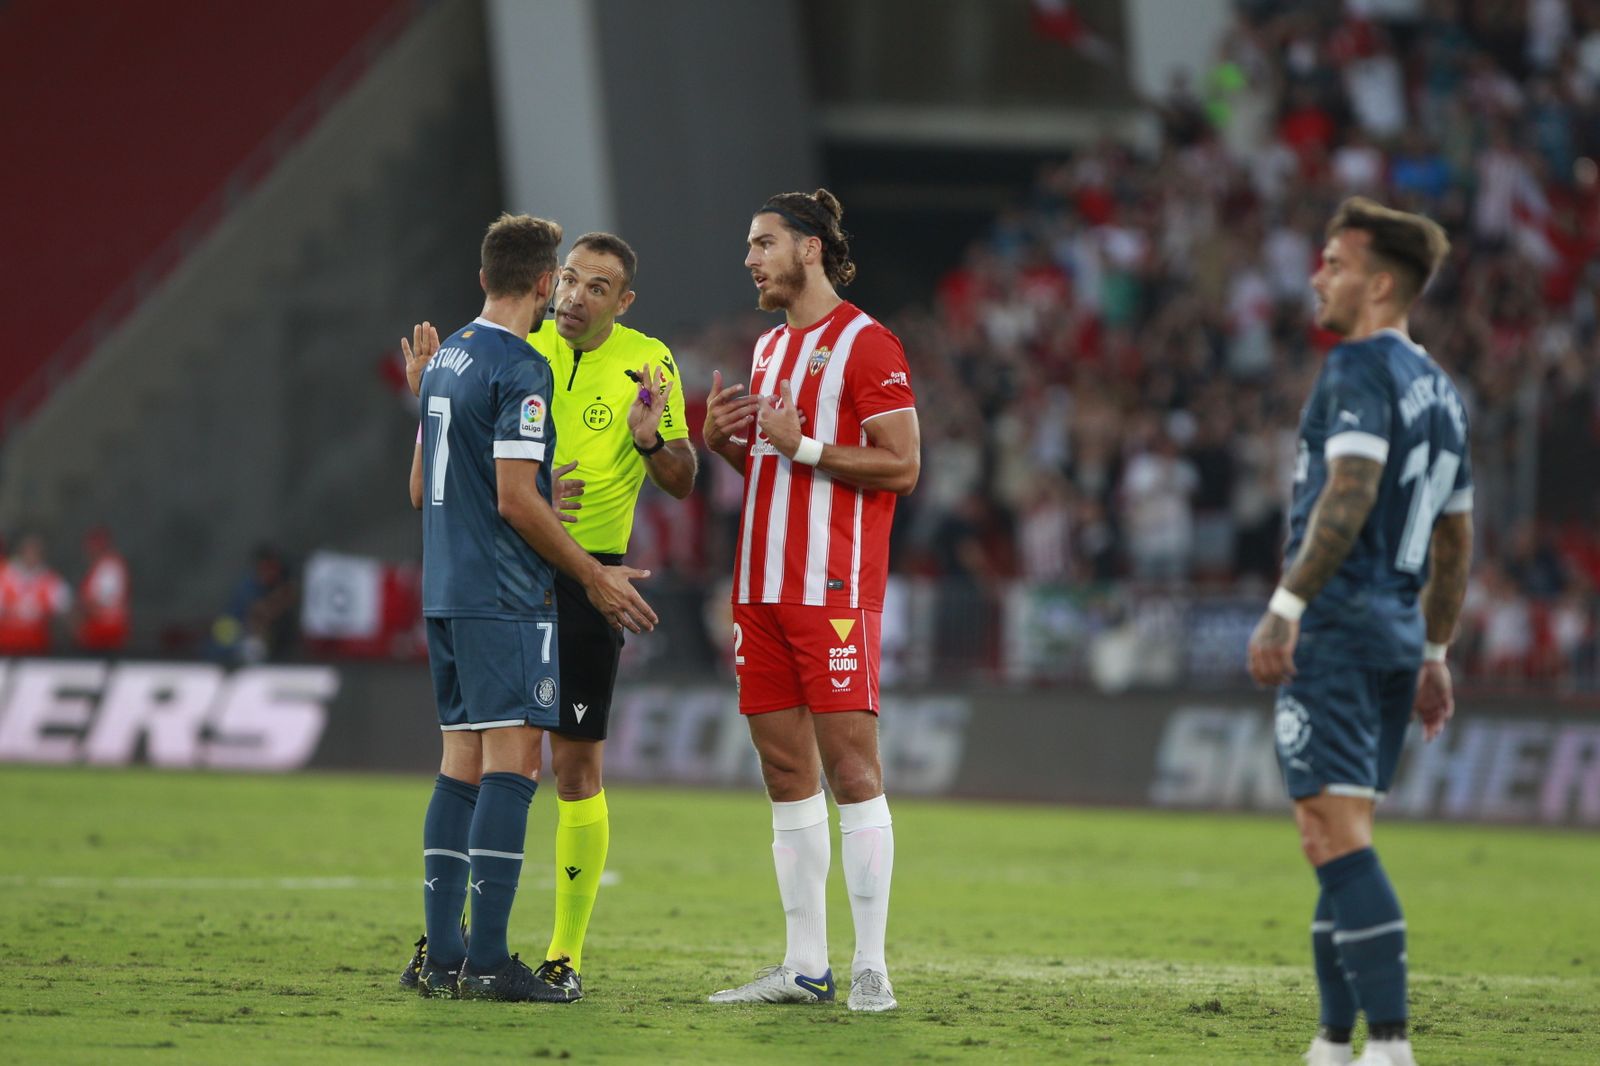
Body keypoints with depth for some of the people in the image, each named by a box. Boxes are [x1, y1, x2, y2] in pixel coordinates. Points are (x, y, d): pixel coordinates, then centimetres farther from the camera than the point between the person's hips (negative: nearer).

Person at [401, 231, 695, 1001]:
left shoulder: (648, 364, 0)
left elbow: (682, 484, 3)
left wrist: (650, 439, -15)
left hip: (587, 578, -1)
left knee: (575, 765, -1)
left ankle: (566, 955, 5)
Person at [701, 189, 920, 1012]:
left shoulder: (866, 345, -6)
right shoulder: (770, 349, 19)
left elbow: (901, 465, -11)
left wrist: (803, 445, -17)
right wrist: (722, 439, 7)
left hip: (833, 590, -8)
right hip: (762, 587, 8)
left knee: (850, 764, -9)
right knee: (784, 768, 7)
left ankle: (871, 968, -8)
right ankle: (805, 965, 10)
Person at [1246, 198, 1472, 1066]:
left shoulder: (1359, 368, -9)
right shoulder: (1439, 390, 18)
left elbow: (1350, 494, -23)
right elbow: (1456, 540, 23)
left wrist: (1285, 608, -23)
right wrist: (1434, 654, 28)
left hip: (1333, 628, -9)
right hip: (1397, 635, 9)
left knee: (1336, 833, -13)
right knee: (1340, 838, 14)